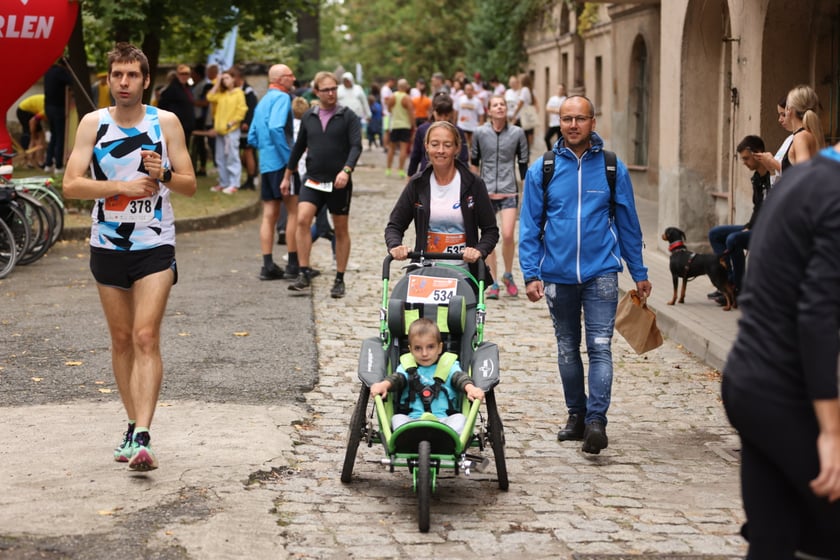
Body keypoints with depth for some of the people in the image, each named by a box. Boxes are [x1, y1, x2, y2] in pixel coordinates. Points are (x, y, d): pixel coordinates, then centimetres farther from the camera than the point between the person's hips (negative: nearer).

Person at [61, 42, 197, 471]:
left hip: (155, 246, -2)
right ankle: (133, 425, 23)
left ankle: (142, 438, -19)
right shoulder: (93, 123, 0)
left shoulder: (166, 122, 0)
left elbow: (190, 184, 2)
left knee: (146, 337, -13)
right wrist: (123, 186, -18)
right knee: (121, 339, 10)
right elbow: (71, 185, -7)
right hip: (107, 245, 2)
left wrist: (164, 175, -18)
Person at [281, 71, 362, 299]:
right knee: (302, 220, -17)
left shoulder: (348, 116, -3)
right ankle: (304, 273, -13)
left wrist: (346, 170, -27)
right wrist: (287, 176, 19)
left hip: (339, 183, -2)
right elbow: (299, 147, 16)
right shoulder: (309, 117, 8)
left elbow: (356, 146, -11)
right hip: (313, 180, 2)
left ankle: (340, 280, 15)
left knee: (341, 230, 5)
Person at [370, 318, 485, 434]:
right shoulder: (407, 368, 18)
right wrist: (383, 385, -27)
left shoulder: (450, 367, 17)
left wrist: (470, 388, -27)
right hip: (412, 419, 1)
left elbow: (460, 378, -2)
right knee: (397, 418, -26)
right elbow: (396, 378, -1)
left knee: (459, 418, -27)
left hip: (443, 420, 0)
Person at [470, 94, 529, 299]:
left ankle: (508, 275, 11)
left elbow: (524, 164, 8)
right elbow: (474, 161, 13)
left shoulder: (517, 133, 0)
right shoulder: (480, 133, 1)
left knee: (508, 235, -13)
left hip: (509, 191, -1)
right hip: (486, 192, 1)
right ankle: (493, 284, 11)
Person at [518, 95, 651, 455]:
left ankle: (596, 420, -13)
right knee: (568, 349, 13)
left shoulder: (612, 168, 1)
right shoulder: (542, 169, 1)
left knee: (599, 347, -11)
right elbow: (530, 226, 3)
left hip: (601, 273, -2)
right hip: (557, 275, 2)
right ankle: (576, 415, 25)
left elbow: (628, 223, 8)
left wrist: (639, 273, 10)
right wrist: (531, 273, -5)